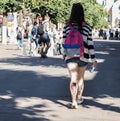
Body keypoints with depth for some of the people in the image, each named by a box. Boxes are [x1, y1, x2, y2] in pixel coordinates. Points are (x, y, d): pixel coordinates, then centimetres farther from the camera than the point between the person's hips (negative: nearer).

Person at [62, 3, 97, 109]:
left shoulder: (67, 26, -2)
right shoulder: (87, 27, -4)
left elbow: (64, 41, 3)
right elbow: (90, 43, -2)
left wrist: (63, 53, 21)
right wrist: (93, 59, 4)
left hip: (70, 56, 0)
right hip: (83, 56, 0)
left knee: (73, 78, -2)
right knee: (81, 78, 18)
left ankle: (74, 101, -18)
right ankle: (79, 98, 31)